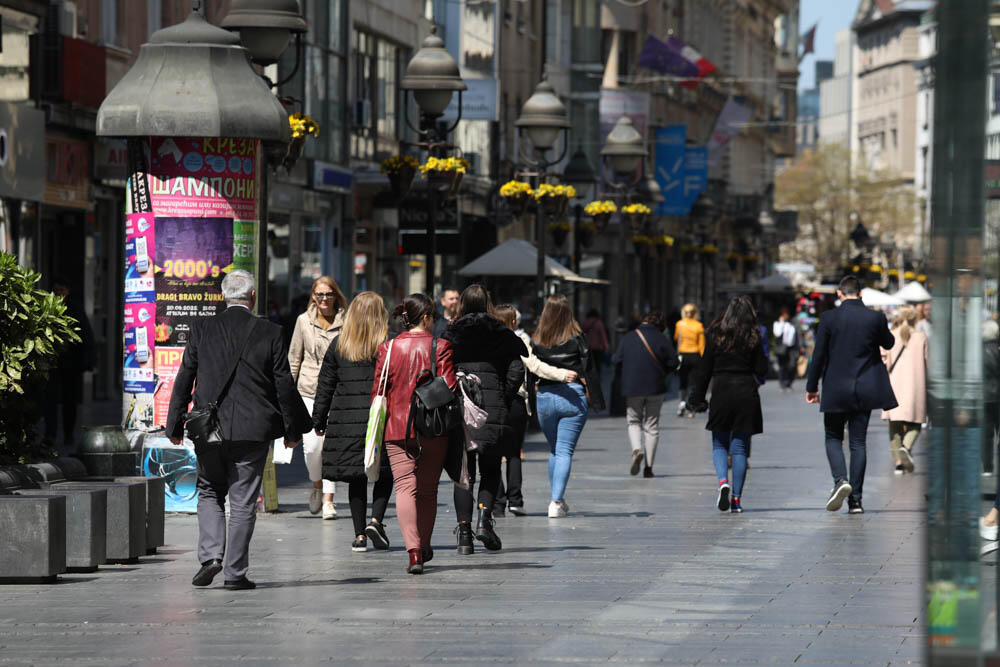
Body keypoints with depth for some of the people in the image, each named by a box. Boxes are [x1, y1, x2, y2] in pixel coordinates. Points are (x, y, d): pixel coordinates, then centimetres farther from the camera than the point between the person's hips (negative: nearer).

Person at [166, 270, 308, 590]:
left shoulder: (202, 330, -1)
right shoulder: (269, 333, -3)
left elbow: (184, 379, 2)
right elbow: (284, 385, 0)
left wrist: (175, 424, 11)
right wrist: (292, 428, 11)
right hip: (253, 430, -1)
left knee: (210, 493, 17)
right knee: (243, 502, 5)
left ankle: (210, 555, -2)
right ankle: (235, 572, 4)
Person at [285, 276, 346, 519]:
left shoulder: (345, 322, 2)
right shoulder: (304, 321, 6)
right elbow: (294, 358, 12)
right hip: (309, 390, 1)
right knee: (312, 444, -8)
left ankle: (328, 499, 5)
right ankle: (316, 485, 19)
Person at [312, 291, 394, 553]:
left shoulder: (338, 345, 5)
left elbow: (325, 386, 8)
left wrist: (318, 421, 15)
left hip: (345, 420, 2)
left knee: (356, 478, 8)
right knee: (385, 472, 11)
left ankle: (359, 534, 7)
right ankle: (376, 520, -8)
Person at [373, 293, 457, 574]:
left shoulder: (388, 348, 0)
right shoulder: (440, 347, -5)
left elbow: (378, 390, 2)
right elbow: (449, 387, -7)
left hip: (397, 427, 0)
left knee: (405, 487, -4)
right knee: (428, 489, 14)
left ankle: (414, 551, -19)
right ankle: (424, 547, 25)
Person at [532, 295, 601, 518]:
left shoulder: (536, 341, 0)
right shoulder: (576, 338, -5)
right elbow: (589, 370, -2)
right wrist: (597, 397, 9)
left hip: (545, 397, 2)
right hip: (573, 397, -2)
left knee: (554, 451, 19)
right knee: (565, 451, -2)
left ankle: (558, 499, 23)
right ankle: (556, 502, -13)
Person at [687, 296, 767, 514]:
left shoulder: (716, 335, 0)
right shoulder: (753, 337, 0)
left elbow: (704, 369, 1)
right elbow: (761, 369, -1)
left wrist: (697, 397, 7)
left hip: (721, 395, -1)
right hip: (746, 394, 1)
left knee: (719, 444, 12)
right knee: (740, 447, 7)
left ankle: (723, 481, -15)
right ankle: (736, 499, 4)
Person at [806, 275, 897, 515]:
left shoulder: (829, 318, -8)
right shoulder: (876, 318, -4)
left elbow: (819, 355, -5)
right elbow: (888, 344, 14)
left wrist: (812, 387, 4)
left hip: (836, 389, -2)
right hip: (865, 389, 2)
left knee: (833, 438, 12)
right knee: (858, 442, 7)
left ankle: (841, 479, -14)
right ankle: (855, 499, 4)